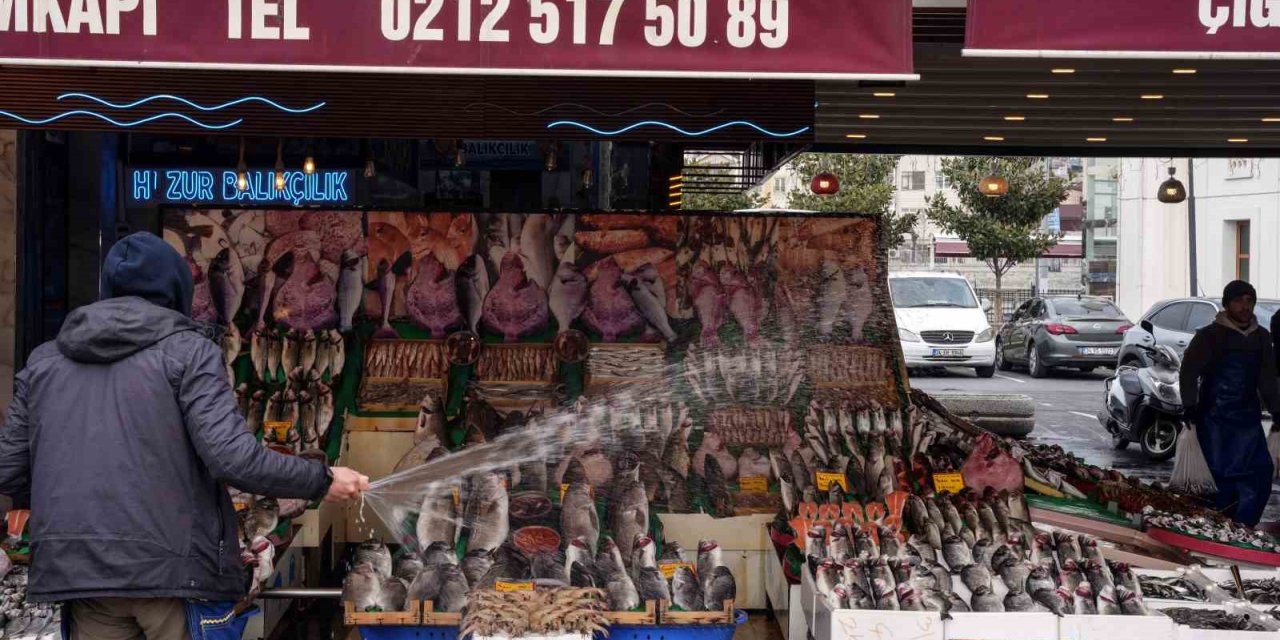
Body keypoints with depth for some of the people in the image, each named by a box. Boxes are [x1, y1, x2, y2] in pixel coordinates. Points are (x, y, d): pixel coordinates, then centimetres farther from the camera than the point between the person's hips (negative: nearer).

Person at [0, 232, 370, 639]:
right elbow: (232, 457, -14)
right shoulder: (186, 350, -2)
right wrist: (323, 481, -2)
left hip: (78, 571, 4)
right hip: (174, 567, -4)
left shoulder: (43, 360, 13)